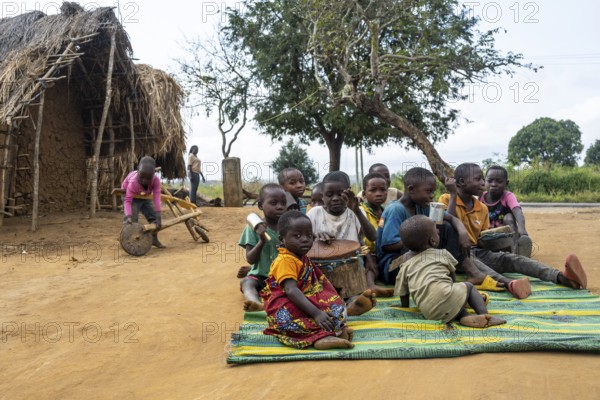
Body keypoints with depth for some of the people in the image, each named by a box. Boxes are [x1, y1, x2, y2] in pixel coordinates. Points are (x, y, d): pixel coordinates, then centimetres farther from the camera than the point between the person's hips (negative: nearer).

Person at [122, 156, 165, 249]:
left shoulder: (156, 180, -34)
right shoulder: (133, 182, -39)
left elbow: (156, 198, -40)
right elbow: (128, 200, -41)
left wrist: (158, 217, -45)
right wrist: (128, 215, -56)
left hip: (146, 198, 4)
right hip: (133, 198, -4)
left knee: (154, 217, 1)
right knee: (131, 220, -20)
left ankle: (154, 239, 19)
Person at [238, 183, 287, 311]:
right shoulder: (253, 228, -5)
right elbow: (250, 259, -9)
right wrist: (262, 241, -24)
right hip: (260, 275, -2)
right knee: (246, 282, -32)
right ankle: (257, 304, -63)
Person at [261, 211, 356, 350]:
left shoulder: (303, 259, 12)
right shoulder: (285, 260, -19)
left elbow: (317, 284, 21)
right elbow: (291, 290, -30)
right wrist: (316, 313, -35)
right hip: (284, 309, -9)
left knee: (336, 306, -2)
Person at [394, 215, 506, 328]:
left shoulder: (405, 264, 19)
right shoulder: (443, 254, 16)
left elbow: (402, 293, 21)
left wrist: (405, 307, 38)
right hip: (446, 296, -2)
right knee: (468, 286, 27)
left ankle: (465, 317, 1)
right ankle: (484, 315, 6)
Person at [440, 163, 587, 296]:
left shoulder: (482, 208, 13)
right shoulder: (446, 200, -2)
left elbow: (481, 241, 15)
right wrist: (453, 195, -16)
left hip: (478, 252, 5)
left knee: (509, 258, -22)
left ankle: (560, 276, -42)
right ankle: (506, 283, -64)